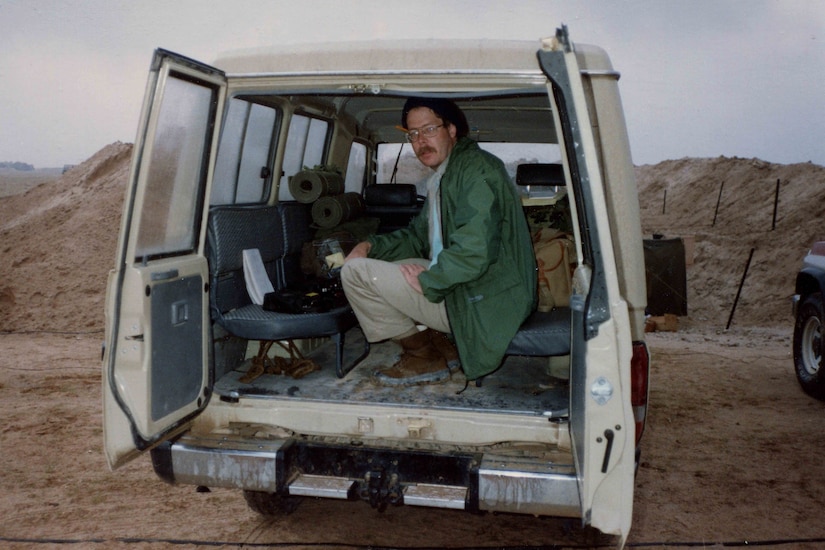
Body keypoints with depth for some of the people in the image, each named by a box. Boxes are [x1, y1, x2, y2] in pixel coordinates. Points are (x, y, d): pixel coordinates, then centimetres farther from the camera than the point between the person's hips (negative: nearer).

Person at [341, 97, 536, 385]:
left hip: (482, 304, -11)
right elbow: (418, 236, 28)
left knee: (355, 273, -12)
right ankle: (442, 345, 11)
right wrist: (371, 245, 11)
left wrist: (428, 281, -15)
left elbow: (475, 248, -27)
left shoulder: (477, 169, -14)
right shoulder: (442, 178, 19)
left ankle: (424, 358, 1)